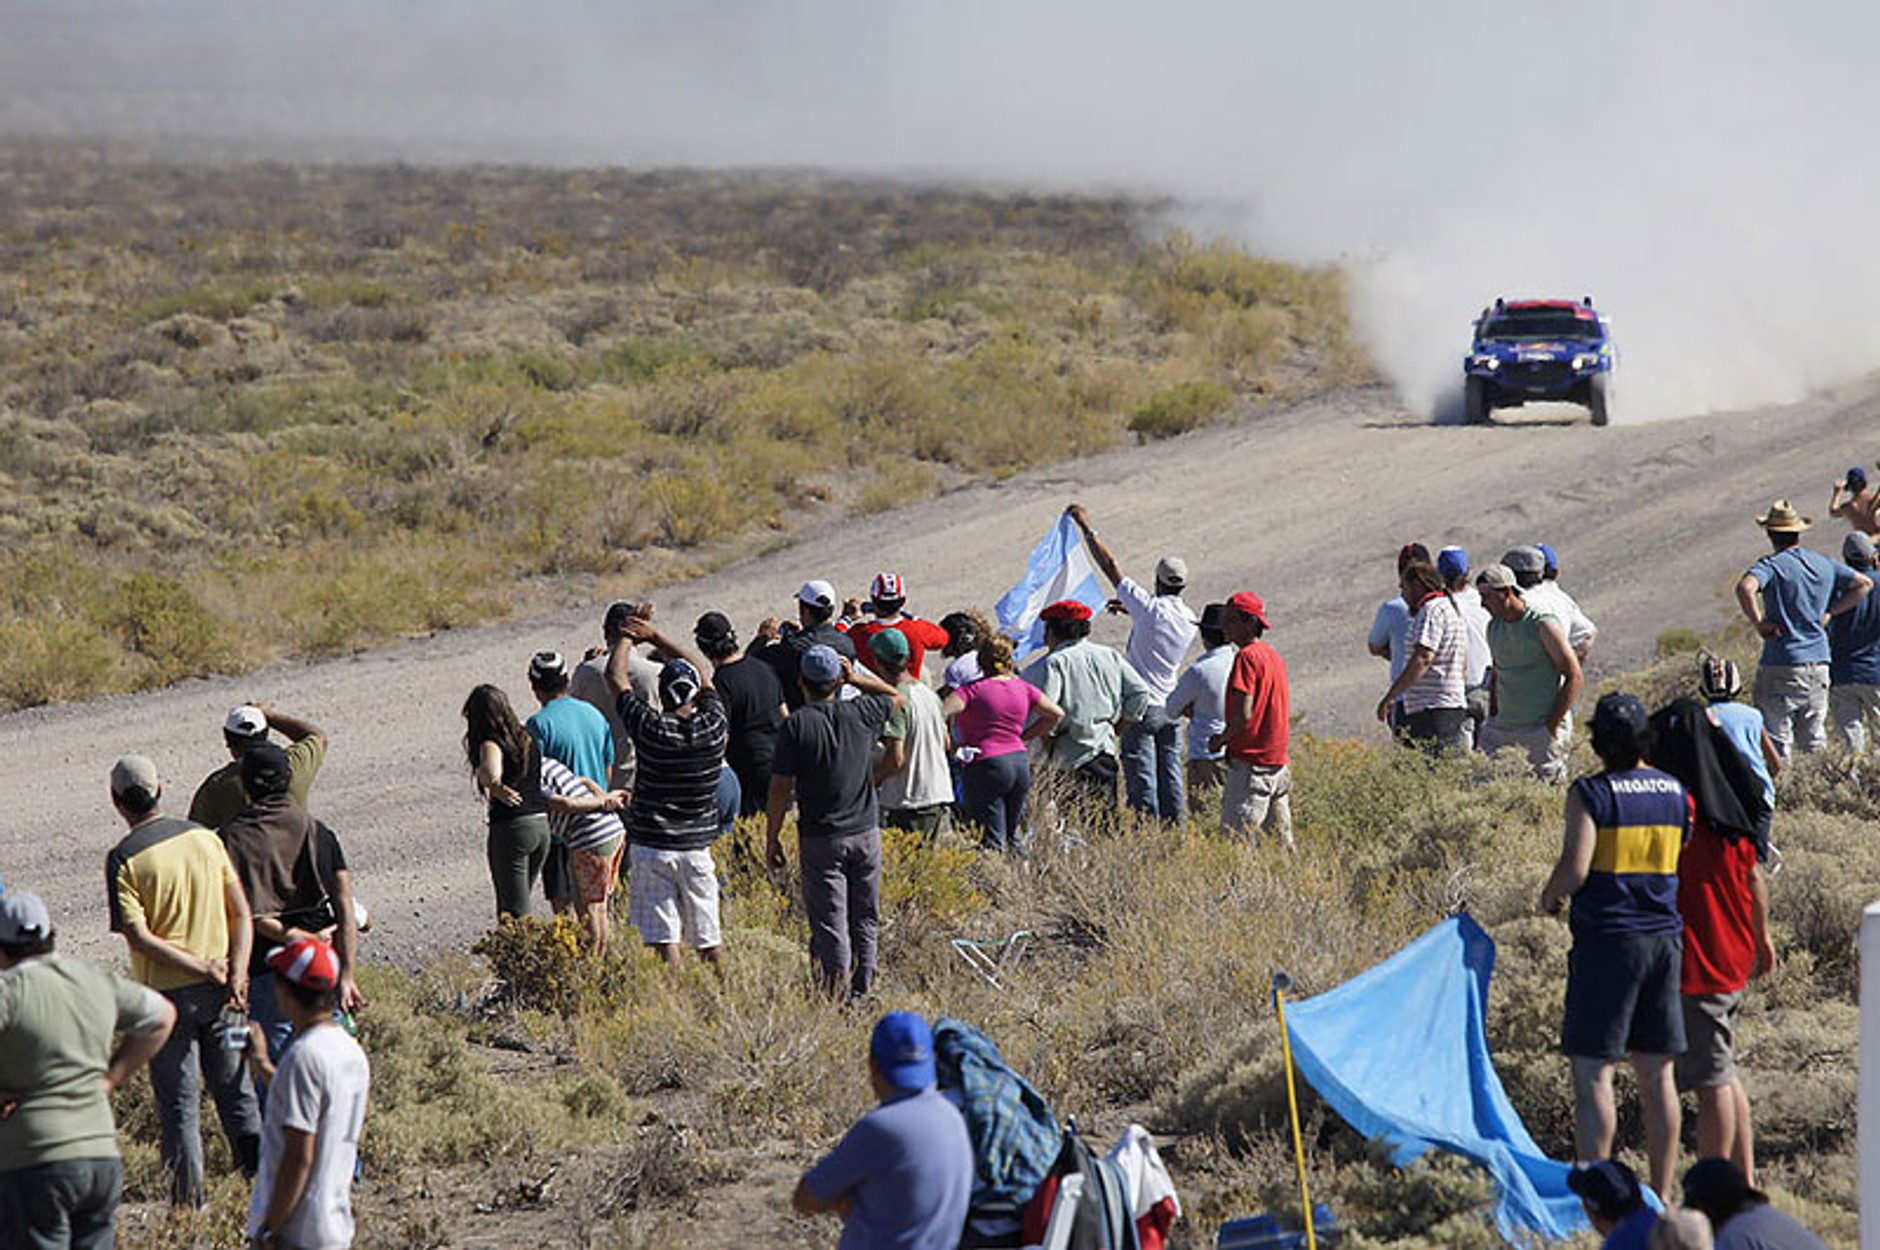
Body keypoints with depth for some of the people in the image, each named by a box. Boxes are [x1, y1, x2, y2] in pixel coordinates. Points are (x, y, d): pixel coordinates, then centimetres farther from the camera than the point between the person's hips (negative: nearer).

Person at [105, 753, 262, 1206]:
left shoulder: (123, 859, -10)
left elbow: (139, 937, -16)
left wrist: (207, 969, -13)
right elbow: (241, 912, 0)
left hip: (168, 994, -4)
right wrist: (235, 974, -6)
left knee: (179, 1105, 4)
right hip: (220, 995, 4)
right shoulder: (203, 837, 3)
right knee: (234, 1092, 15)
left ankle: (190, 1205, 6)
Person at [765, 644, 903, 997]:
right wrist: (857, 679, 12)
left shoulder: (796, 724, -11)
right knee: (865, 922, 13)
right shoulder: (861, 714, -2)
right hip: (865, 834, 3)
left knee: (830, 925, -1)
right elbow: (896, 698, 22)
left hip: (821, 839, -3)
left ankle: (837, 996, -4)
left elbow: (780, 789, -10)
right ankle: (863, 992, 16)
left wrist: (771, 839, -1)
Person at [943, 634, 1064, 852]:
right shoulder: (1023, 688, 7)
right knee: (1011, 836, 18)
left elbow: (942, 713, -19)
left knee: (993, 842, -7)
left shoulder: (972, 690, -8)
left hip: (986, 764, -6)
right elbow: (1056, 714, 14)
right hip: (1020, 762, 6)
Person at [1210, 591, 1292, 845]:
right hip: (1279, 764, 9)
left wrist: (1221, 739, -5)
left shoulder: (1247, 657, -13)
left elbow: (1243, 715, -21)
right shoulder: (1273, 655, 16)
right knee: (1281, 843, 12)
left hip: (1251, 764, -9)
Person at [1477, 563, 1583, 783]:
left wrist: (1552, 726, -12)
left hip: (1540, 730, -6)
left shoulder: (1543, 626, -10)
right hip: (1502, 727, 6)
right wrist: (1492, 717, 14)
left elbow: (1574, 677, -10)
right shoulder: (1494, 627, 11)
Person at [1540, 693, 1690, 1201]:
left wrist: (1550, 897, 2)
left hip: (1607, 940, -5)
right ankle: (1661, 1197, 12)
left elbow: (1575, 869, -17)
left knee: (1592, 1072, -2)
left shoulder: (1590, 794, -10)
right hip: (1664, 937, 6)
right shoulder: (1676, 792, 7)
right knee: (1656, 1073, 10)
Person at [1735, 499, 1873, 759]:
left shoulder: (1772, 565, -10)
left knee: (1775, 744, -3)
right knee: (1814, 740, 14)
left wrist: (1759, 624, -17)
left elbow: (1745, 587, -30)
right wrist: (1829, 612, 14)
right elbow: (1864, 584, 17)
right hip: (1819, 664, 6)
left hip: (1781, 668, -6)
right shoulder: (1824, 564, 8)